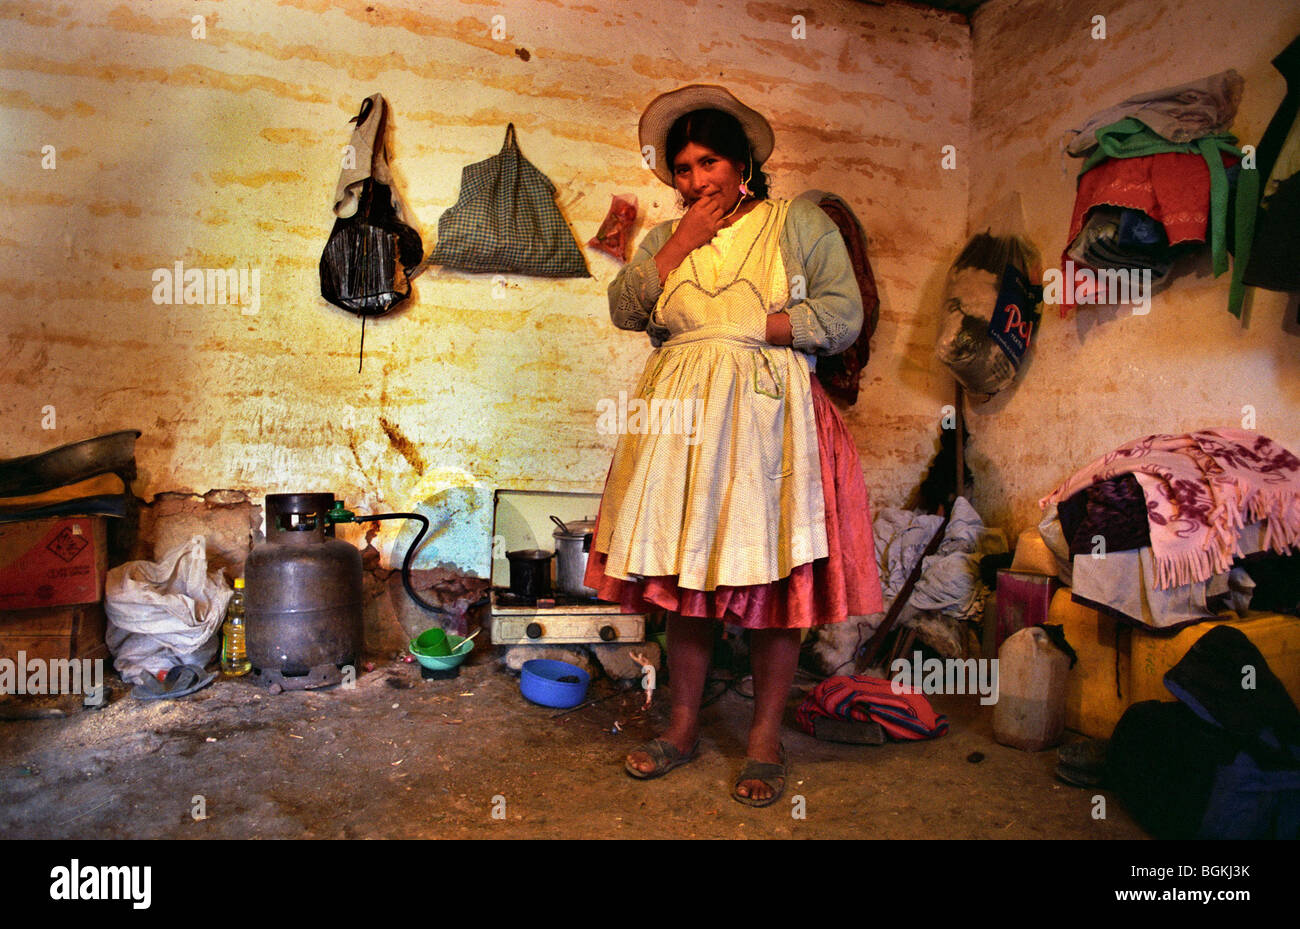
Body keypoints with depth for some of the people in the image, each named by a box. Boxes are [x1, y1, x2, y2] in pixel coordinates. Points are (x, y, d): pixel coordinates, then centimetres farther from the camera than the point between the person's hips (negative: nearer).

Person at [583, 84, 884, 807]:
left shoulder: (801, 224, 9)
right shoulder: (666, 238, 20)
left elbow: (843, 315, -2)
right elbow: (624, 310, 6)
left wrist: (752, 326, -9)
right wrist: (681, 242, 1)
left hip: (767, 417, -3)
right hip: (682, 418, 4)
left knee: (769, 576, -3)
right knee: (688, 568, 5)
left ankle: (767, 738, 11)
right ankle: (684, 726, 18)